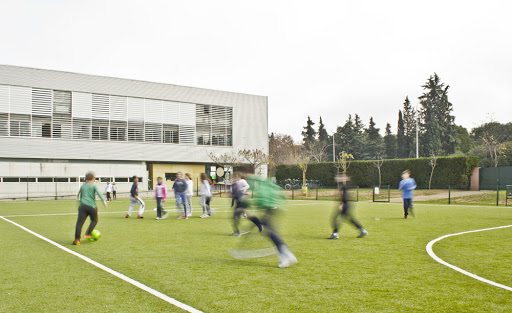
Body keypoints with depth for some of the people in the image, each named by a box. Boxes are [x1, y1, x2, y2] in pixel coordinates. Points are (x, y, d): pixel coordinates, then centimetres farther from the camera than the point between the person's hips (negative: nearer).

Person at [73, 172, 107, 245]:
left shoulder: (82, 186, 18)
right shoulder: (93, 185, 5)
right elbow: (98, 193, -11)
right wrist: (104, 201, -15)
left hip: (83, 206, 3)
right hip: (92, 207, -3)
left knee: (79, 222, -5)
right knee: (94, 221, 19)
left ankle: (77, 239, -16)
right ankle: (87, 234, 7)